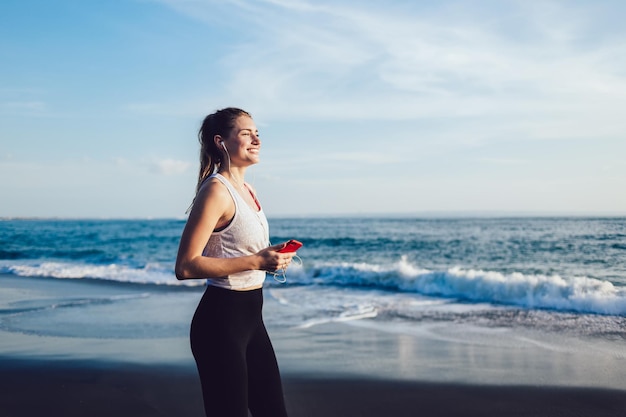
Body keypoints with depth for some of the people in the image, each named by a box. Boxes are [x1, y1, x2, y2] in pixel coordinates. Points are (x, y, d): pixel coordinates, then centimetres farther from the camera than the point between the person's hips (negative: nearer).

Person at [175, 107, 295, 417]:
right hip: (221, 320, -9)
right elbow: (185, 267, -22)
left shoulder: (246, 190, 11)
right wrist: (255, 261, -22)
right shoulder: (216, 190, -16)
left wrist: (271, 257, 5)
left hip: (250, 317, 9)